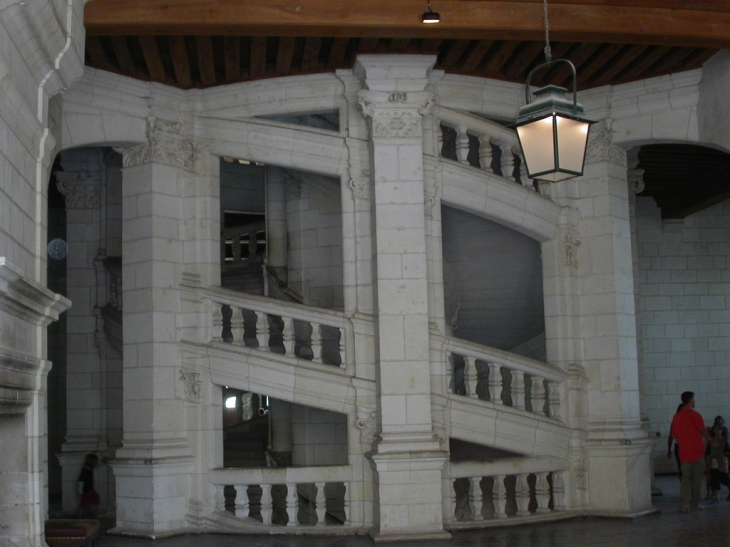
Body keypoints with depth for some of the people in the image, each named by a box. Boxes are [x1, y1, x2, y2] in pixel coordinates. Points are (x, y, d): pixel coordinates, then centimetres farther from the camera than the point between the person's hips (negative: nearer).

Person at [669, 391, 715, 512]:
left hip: (684, 453, 4)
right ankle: (695, 504, 11)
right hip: (697, 452, -4)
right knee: (697, 479, 7)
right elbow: (703, 431, -12)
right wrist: (711, 440, 5)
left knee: (685, 479, 6)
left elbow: (673, 435, 11)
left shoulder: (676, 417, 6)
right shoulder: (694, 414, -11)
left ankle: (685, 505, -4)